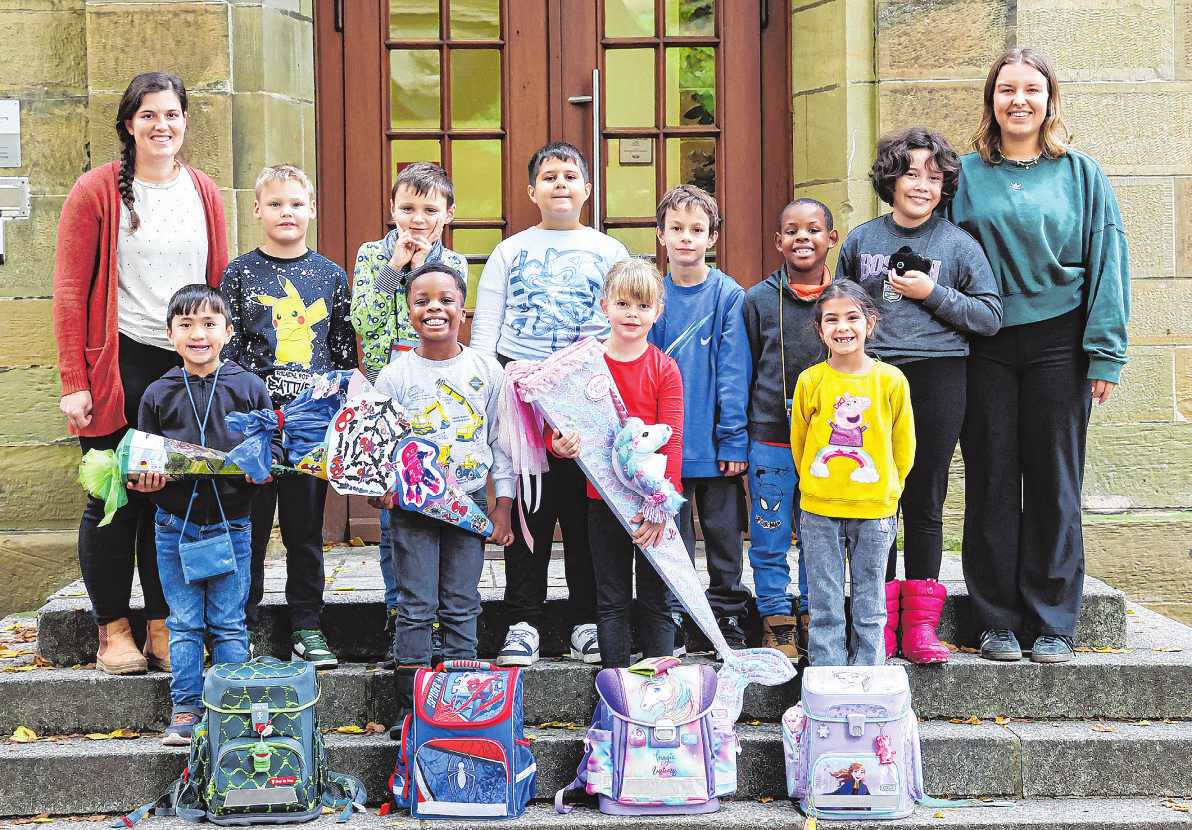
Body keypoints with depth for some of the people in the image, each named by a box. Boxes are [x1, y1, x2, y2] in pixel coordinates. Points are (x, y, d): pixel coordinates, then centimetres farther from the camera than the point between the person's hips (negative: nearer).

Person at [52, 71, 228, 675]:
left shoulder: (205, 194, 10)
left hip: (188, 366, 4)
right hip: (118, 368, -3)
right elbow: (70, 292, -5)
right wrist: (74, 382, -10)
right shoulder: (97, 192, -3)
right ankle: (113, 631, 14)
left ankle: (162, 629, 16)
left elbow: (219, 284, 15)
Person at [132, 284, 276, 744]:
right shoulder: (158, 395, 2)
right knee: (183, 624, 7)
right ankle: (186, 708, 15)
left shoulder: (249, 388, 0)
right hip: (175, 525, 1)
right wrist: (145, 480, -13)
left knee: (228, 624, 5)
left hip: (231, 524, -1)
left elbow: (273, 444, 4)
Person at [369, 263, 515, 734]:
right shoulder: (395, 376, -2)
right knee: (416, 608, 1)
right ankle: (410, 709, 9)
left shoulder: (487, 371, 2)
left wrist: (503, 505, 4)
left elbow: (501, 440, 7)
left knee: (461, 607, 6)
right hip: (412, 504, -1)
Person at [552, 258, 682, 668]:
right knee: (611, 599, 8)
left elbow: (672, 440, -9)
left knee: (657, 599, 5)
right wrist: (560, 444, -18)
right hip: (604, 498, 2)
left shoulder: (664, 368, -4)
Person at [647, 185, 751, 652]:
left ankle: (728, 622, 20)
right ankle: (672, 630, 19)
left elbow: (734, 373, -6)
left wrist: (734, 438, -10)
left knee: (723, 532, 8)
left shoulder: (730, 296, -3)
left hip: (716, 443, -1)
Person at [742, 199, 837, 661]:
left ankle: (813, 622, 19)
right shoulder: (758, 300, 3)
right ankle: (776, 623, 14)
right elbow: (743, 374, 7)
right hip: (770, 439, -1)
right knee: (770, 538, 3)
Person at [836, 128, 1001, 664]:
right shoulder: (861, 240, 10)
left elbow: (990, 317, 2)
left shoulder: (958, 245, 3)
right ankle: (880, 622, 11)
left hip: (937, 380, -1)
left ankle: (920, 624, 11)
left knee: (925, 503, 3)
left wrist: (934, 294, -9)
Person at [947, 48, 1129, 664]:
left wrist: (1104, 354, -5)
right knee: (991, 480, 3)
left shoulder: (1081, 174, 5)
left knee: (1054, 481, 3)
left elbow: (1106, 263, 2)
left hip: (1057, 344, -1)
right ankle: (997, 620, 13)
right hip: (984, 347, 1)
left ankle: (1052, 623, 12)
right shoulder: (968, 174, 7)